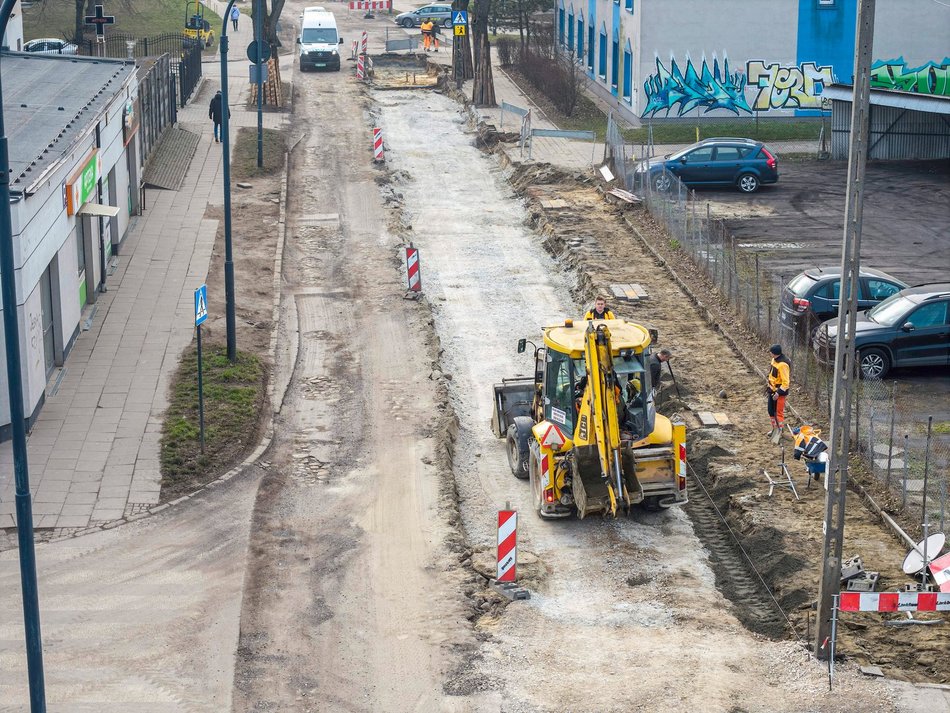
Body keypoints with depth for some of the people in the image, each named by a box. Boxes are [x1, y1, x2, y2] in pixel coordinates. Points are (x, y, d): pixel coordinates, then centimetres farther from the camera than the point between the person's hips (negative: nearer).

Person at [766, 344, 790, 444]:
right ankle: (775, 429, 33)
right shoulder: (774, 360, 4)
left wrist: (779, 393, -26)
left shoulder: (783, 364, -25)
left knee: (779, 412, -1)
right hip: (772, 390, 9)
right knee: (771, 411, 18)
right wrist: (768, 388, 20)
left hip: (779, 392, -9)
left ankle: (779, 433, 7)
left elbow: (786, 382, -24)